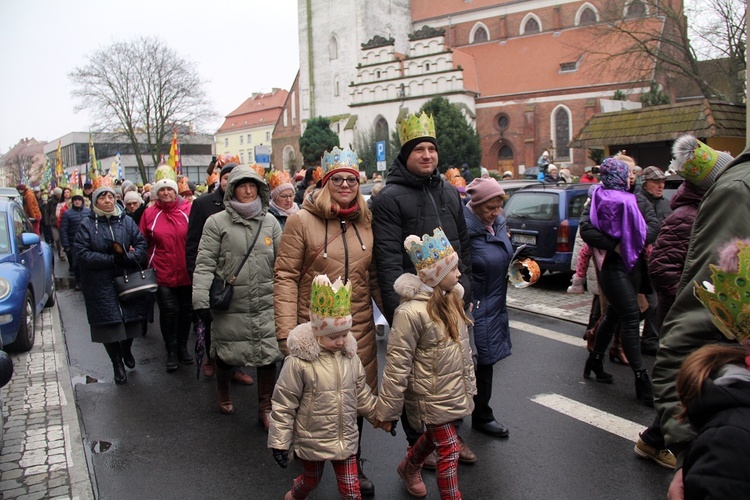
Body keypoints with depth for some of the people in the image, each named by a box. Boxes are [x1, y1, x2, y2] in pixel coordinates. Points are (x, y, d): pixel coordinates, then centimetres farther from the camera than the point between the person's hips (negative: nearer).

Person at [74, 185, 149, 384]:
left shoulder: (127, 221, 5)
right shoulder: (87, 224, -2)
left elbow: (142, 245, -1)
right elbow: (81, 254, -10)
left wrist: (126, 257, -20)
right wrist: (112, 259, -17)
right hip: (101, 286, -2)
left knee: (130, 320, 9)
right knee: (110, 324, 4)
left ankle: (127, 350, 41)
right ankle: (117, 364, 24)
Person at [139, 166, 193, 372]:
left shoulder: (188, 210, -1)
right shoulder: (149, 213, 1)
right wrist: (147, 266, -2)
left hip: (186, 272, 1)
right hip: (162, 272, -1)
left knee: (186, 310, 11)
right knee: (169, 310, -2)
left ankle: (182, 347, 28)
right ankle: (171, 351, 14)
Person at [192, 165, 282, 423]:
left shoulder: (270, 221, 6)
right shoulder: (217, 222, -4)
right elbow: (205, 264, -7)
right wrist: (201, 300, -14)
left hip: (265, 304, 2)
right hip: (229, 305, -2)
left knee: (269, 356, 2)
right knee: (226, 355, 13)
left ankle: (265, 409, 21)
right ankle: (223, 394, 43)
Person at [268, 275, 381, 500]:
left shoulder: (350, 357, -5)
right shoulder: (299, 361, -20)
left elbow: (362, 394, 9)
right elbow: (283, 405, -14)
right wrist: (279, 443, -10)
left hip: (346, 439, 3)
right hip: (312, 441, -3)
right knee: (311, 481, 22)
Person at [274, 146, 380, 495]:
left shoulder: (367, 222, 5)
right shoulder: (302, 220, -8)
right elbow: (285, 276, -10)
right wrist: (286, 331, -15)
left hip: (360, 329, 4)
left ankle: (353, 463, 34)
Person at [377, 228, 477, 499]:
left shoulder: (451, 299, 1)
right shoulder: (412, 312, -25)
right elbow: (397, 365, -21)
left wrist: (470, 383, 18)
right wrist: (387, 411, -16)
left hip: (455, 392, 8)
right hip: (433, 396, -8)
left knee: (434, 437, 24)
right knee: (449, 450, 2)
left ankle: (409, 468, 52)